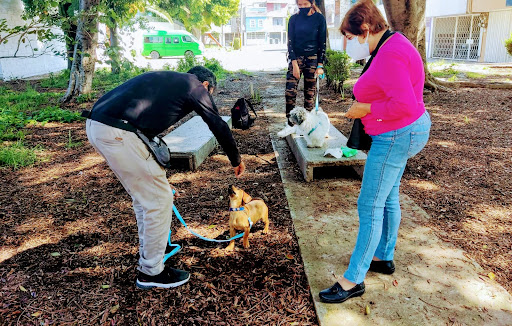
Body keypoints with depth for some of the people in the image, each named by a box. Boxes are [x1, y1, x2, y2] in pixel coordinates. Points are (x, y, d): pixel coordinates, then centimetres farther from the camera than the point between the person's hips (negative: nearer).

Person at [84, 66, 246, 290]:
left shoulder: (166, 79, 30)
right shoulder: (195, 87, 7)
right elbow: (219, 126, 8)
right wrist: (236, 160, 25)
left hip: (95, 125, 10)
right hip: (117, 134, -10)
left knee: (144, 195, 22)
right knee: (159, 198, 2)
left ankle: (148, 251, 38)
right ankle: (151, 272, 15)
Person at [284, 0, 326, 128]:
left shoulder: (319, 18, 0)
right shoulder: (294, 19, 4)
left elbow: (322, 43, 0)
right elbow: (290, 42, 1)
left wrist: (320, 65, -7)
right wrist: (294, 63, -10)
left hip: (312, 59, -1)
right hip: (296, 58, 1)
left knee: (310, 92, 1)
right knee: (290, 91, -10)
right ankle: (290, 123, -2)